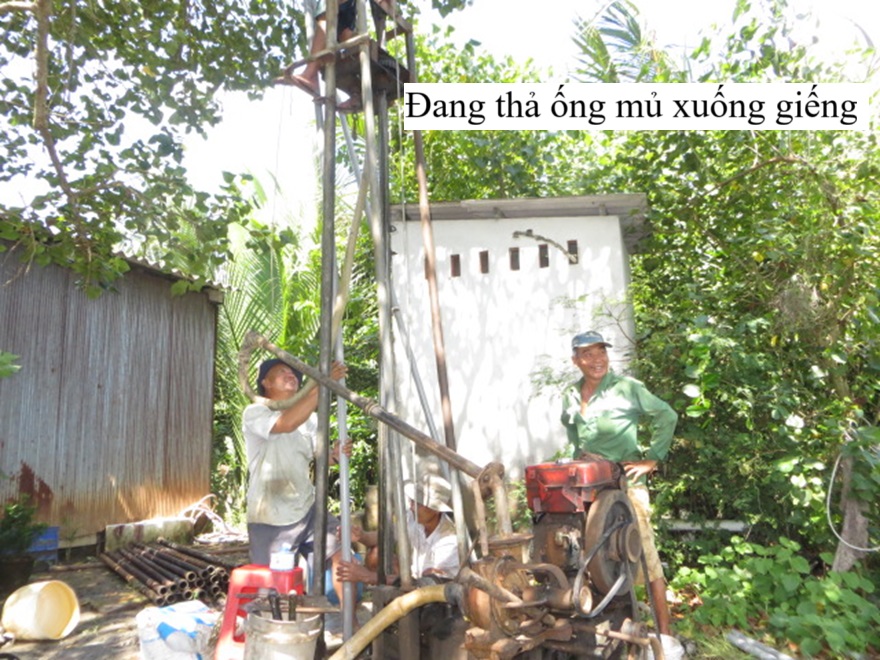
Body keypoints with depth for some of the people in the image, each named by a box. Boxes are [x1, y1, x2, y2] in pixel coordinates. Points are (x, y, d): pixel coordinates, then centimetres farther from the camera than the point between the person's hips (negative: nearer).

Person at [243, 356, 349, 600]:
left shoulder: (309, 418, 6)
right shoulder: (255, 413, -14)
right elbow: (287, 423, -35)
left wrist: (334, 454, -12)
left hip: (307, 508, 5)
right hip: (270, 519, -5)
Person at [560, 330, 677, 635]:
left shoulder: (626, 387, -9)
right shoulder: (570, 396, 8)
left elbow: (667, 416, -9)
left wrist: (652, 458, -10)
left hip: (626, 484, -6)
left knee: (645, 554, 0)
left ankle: (665, 632, 12)